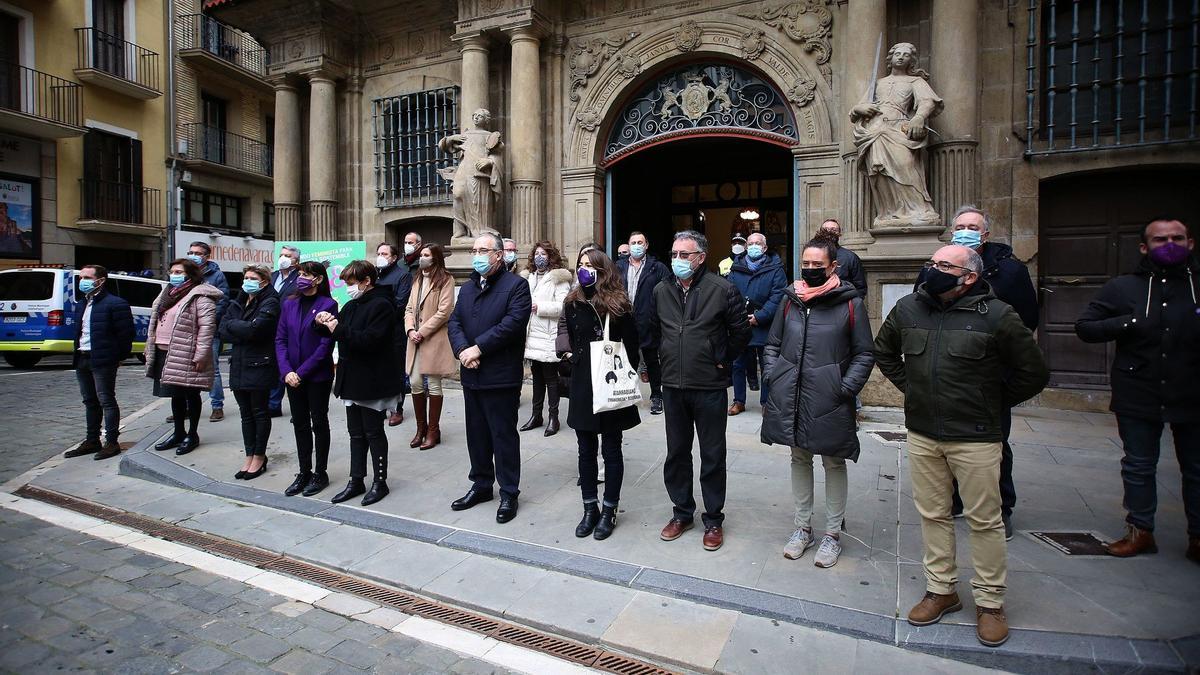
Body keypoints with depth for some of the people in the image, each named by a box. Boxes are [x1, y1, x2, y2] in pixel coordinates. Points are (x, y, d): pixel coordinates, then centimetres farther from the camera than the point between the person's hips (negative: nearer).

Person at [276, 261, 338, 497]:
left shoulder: (328, 305, -9)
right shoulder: (289, 304, 7)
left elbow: (326, 345, -13)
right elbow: (280, 339, 4)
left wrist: (301, 372, -15)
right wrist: (287, 371, -9)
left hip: (318, 376, -5)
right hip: (293, 376, 5)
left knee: (319, 423, 7)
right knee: (300, 424, 12)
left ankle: (320, 473, 19)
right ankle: (304, 473, 23)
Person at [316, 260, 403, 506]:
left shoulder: (381, 306, -14)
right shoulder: (351, 306, 13)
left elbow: (370, 340, -24)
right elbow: (339, 335, 14)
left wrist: (339, 329, -23)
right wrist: (325, 322, -5)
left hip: (373, 382, -8)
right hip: (352, 379, 8)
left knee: (374, 433, 2)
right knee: (356, 433, 14)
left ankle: (380, 482, 15)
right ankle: (356, 481, 23)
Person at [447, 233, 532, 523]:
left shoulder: (516, 285, -6)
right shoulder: (467, 288, 17)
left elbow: (513, 322, -19)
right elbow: (454, 322, 7)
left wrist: (479, 348, -20)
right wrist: (462, 350, -12)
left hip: (501, 376, -7)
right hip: (471, 375, 7)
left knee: (504, 435, 2)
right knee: (477, 433, 16)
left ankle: (509, 493, 14)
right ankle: (481, 485, 31)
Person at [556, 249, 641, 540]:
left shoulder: (618, 305, -8)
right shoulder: (573, 303, 4)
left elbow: (632, 344, -5)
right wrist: (567, 351, 5)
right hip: (582, 385, 4)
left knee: (611, 450, 8)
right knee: (586, 450, 12)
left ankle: (609, 510, 22)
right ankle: (590, 508, 26)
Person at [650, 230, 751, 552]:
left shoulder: (722, 289, -9)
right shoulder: (661, 291, 6)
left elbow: (741, 331, -1)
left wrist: (722, 361, 1)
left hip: (710, 387, -4)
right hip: (673, 386, 4)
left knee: (713, 456, 8)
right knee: (676, 453, 14)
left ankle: (714, 519, 23)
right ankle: (682, 513, 31)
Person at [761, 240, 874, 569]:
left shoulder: (851, 303, -4)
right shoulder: (789, 300, 7)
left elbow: (865, 353, -1)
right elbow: (772, 345, 14)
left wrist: (846, 388, -10)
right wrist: (772, 379, 3)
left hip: (830, 402, -4)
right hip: (791, 399, 4)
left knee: (834, 464, 10)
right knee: (800, 459, 15)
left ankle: (832, 534, 26)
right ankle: (803, 528, 31)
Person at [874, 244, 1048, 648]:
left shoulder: (996, 315, -9)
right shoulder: (909, 308, 3)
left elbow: (1033, 373, 0)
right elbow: (884, 352, 20)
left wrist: (993, 403, 4)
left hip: (975, 438, -4)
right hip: (921, 434, 4)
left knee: (985, 520, 7)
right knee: (933, 514, 13)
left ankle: (990, 602, 24)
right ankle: (941, 589, 29)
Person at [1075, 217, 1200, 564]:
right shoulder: (1123, 287, 1)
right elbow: (1084, 326, 0)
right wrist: (1125, 323, -14)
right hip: (1138, 398, 0)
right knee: (1138, 467, 11)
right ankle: (1140, 531, 24)